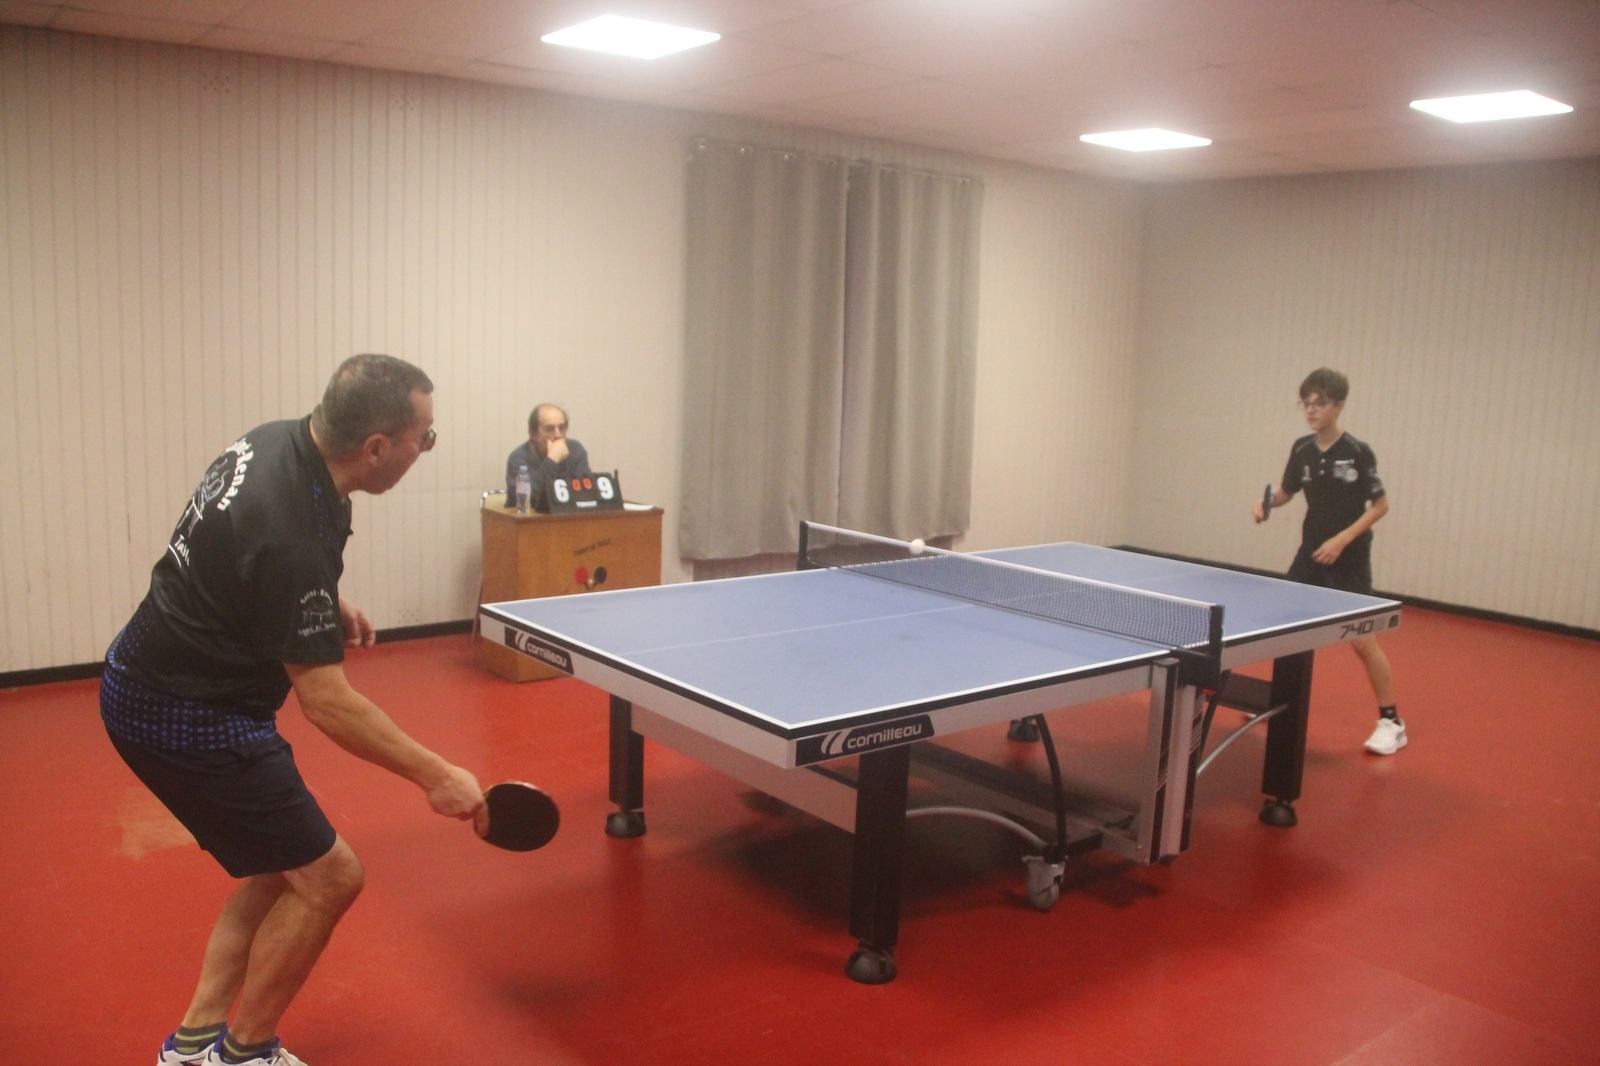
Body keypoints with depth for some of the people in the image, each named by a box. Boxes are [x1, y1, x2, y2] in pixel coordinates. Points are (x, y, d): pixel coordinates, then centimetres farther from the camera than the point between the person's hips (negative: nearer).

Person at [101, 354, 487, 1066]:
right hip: (187, 720, -10)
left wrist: (330, 607, 8)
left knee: (280, 867, 18)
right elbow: (328, 704, -27)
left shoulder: (279, 440, -3)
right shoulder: (292, 538, -31)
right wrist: (434, 776, -22)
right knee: (327, 879, -1)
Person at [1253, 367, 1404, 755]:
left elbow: (1380, 506, -10)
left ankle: (1391, 721, 6)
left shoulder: (1358, 453, -14)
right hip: (1310, 555, 6)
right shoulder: (1302, 450, 0)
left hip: (1349, 561, -6)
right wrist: (1267, 502, -10)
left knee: (1362, 640, -7)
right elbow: (1285, 492, 13)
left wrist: (1342, 539, -19)